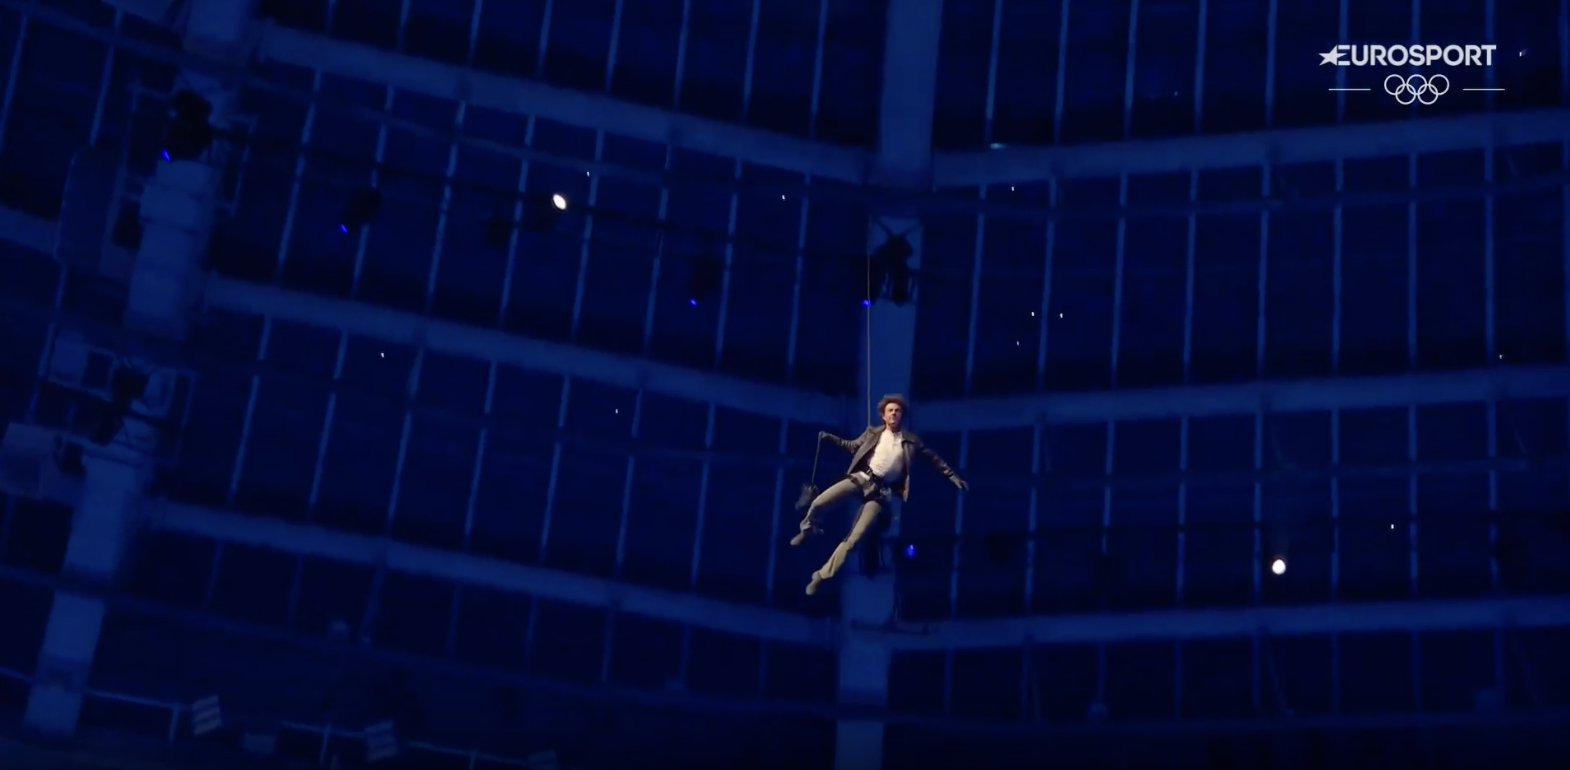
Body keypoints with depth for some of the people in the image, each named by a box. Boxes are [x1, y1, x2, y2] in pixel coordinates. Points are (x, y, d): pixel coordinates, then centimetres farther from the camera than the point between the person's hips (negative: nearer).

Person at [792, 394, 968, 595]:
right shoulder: (873, 433, 13)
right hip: (862, 478, 1)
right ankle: (808, 530, 18)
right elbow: (853, 446, 19)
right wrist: (829, 438, 6)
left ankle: (822, 576, -6)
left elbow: (933, 458, 16)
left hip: (882, 491, -1)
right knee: (818, 503, -18)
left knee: (854, 539, -13)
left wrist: (953, 476, 12)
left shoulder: (910, 441, 9)